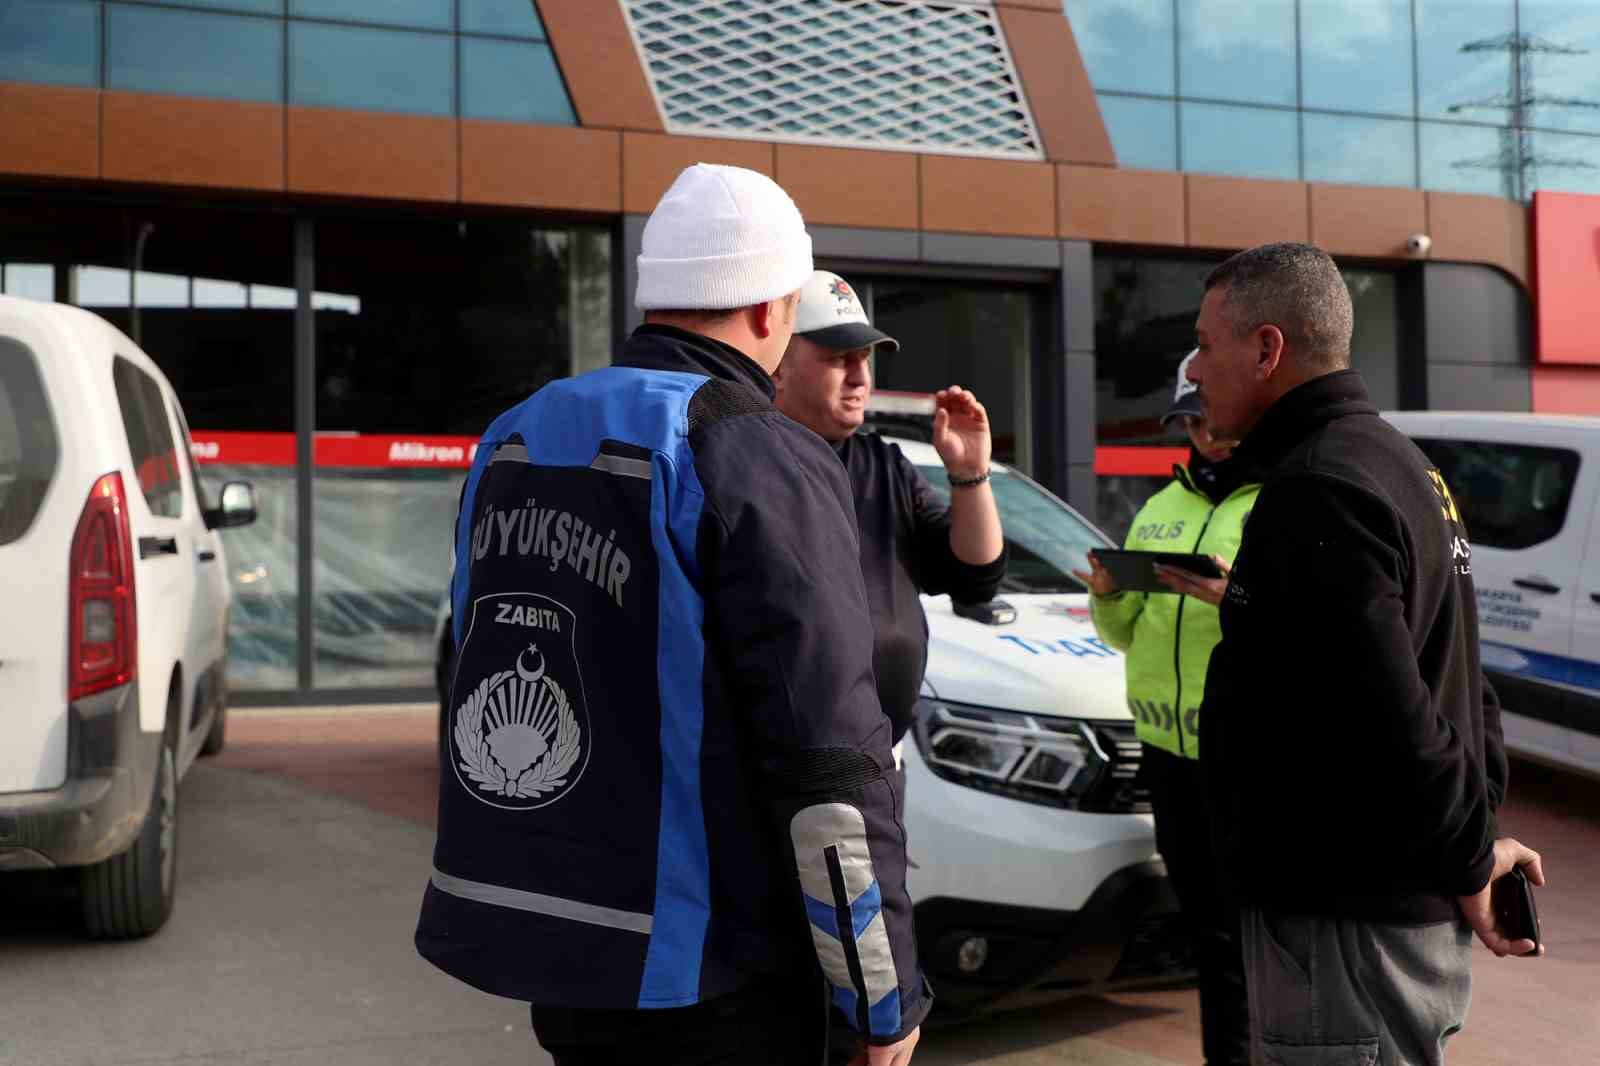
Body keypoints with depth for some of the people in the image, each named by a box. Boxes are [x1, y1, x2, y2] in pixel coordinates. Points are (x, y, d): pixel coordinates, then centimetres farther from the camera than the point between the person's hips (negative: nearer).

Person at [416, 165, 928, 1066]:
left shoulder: (515, 442, 7)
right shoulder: (761, 464, -16)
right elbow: (828, 755, -19)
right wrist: (886, 991, -11)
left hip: (537, 943, 7)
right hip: (692, 976, -7)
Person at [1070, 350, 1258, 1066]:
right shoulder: (1161, 508, 17)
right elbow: (1129, 636, 21)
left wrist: (1237, 597, -29)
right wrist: (1109, 598, 0)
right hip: (1169, 749, 7)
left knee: (1242, 935, -3)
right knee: (1208, 931, 16)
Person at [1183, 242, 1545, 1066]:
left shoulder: (1316, 489, -20)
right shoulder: (1388, 458, 14)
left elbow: (1388, 718, -26)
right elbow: (1442, 680, 16)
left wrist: (1467, 859, -13)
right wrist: (1477, 834, 12)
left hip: (1345, 922, -10)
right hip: (1405, 905, 10)